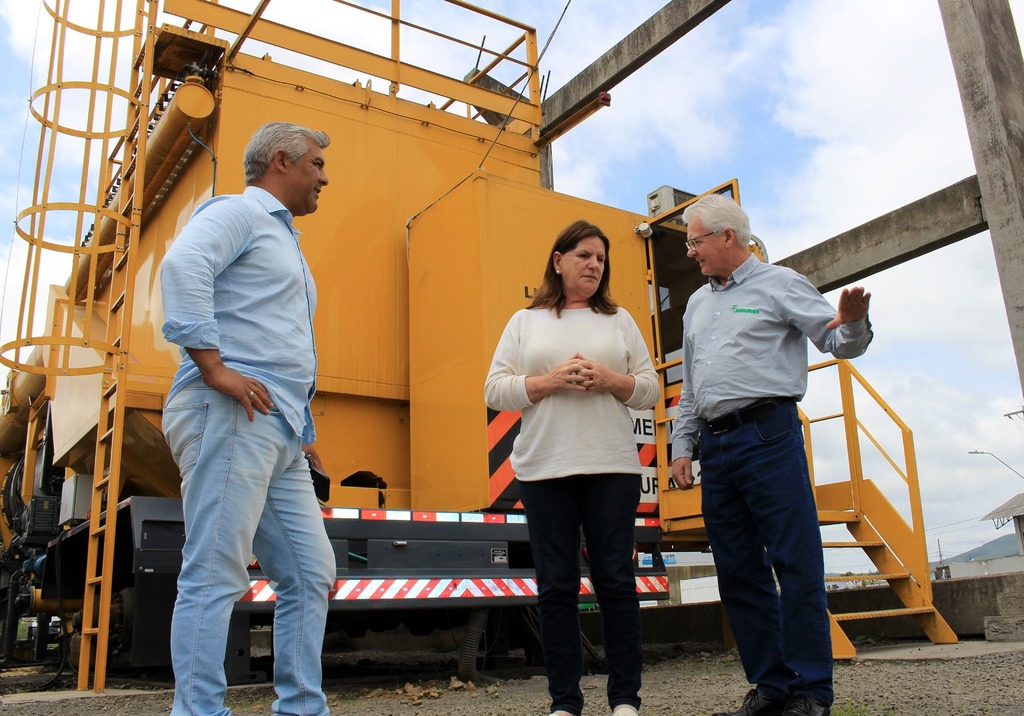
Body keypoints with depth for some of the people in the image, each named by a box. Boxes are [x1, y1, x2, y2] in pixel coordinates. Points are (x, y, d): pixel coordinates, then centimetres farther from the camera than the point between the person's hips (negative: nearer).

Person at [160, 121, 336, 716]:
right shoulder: (238, 212, 2)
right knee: (215, 574, -9)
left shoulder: (285, 241, 30)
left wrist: (302, 429, 24)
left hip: (281, 432, 10)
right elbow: (183, 265, -20)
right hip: (232, 419, -9)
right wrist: (213, 367, -24)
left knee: (312, 574, 7)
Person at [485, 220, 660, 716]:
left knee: (616, 581, 1)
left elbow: (650, 390, 11)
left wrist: (610, 380, -8)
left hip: (612, 469, 1)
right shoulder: (525, 322, 12)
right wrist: (551, 381, -11)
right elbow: (495, 391, 4)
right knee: (556, 586, 3)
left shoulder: (619, 320, 15)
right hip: (544, 469, 0)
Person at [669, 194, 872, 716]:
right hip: (716, 448, 7)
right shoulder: (697, 304, 22)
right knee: (738, 571, 7)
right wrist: (682, 447, 17)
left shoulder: (779, 285, 4)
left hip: (767, 435, -7)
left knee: (796, 563, -7)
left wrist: (852, 323, -28)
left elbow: (839, 342, -5)